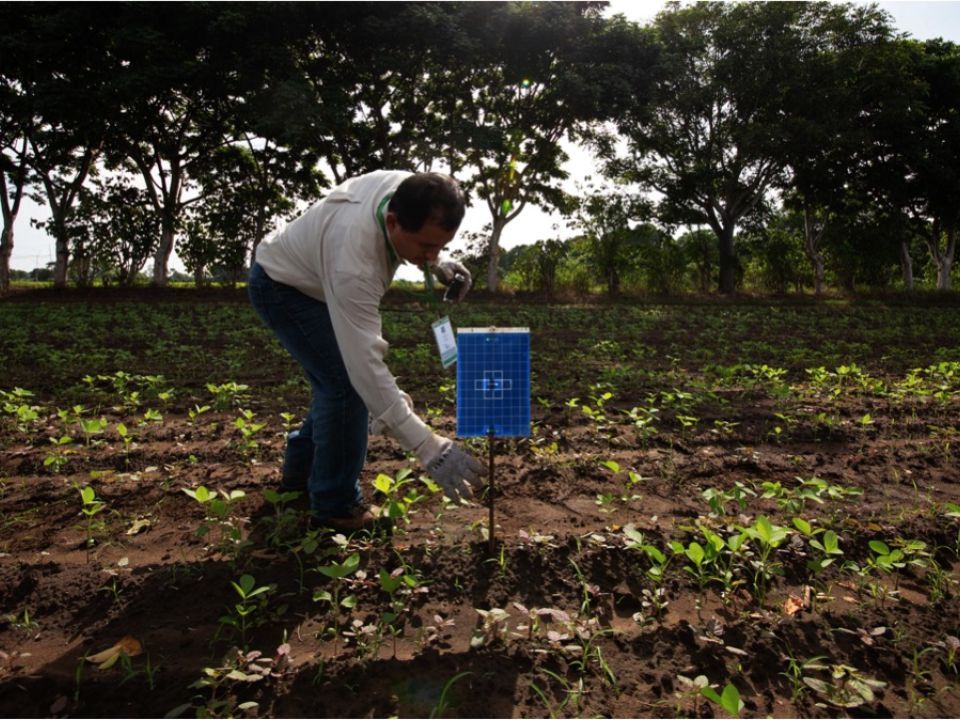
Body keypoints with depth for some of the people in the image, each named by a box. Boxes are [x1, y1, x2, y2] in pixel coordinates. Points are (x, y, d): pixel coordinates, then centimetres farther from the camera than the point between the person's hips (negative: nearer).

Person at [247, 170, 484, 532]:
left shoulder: (409, 190, -23)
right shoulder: (353, 264, -43)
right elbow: (366, 363, -44)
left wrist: (436, 265, -16)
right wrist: (429, 447, -46)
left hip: (315, 280, 8)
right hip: (280, 287, -8)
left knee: (337, 379, 11)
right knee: (349, 381, -19)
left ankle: (299, 472, 30)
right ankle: (335, 508, -4)